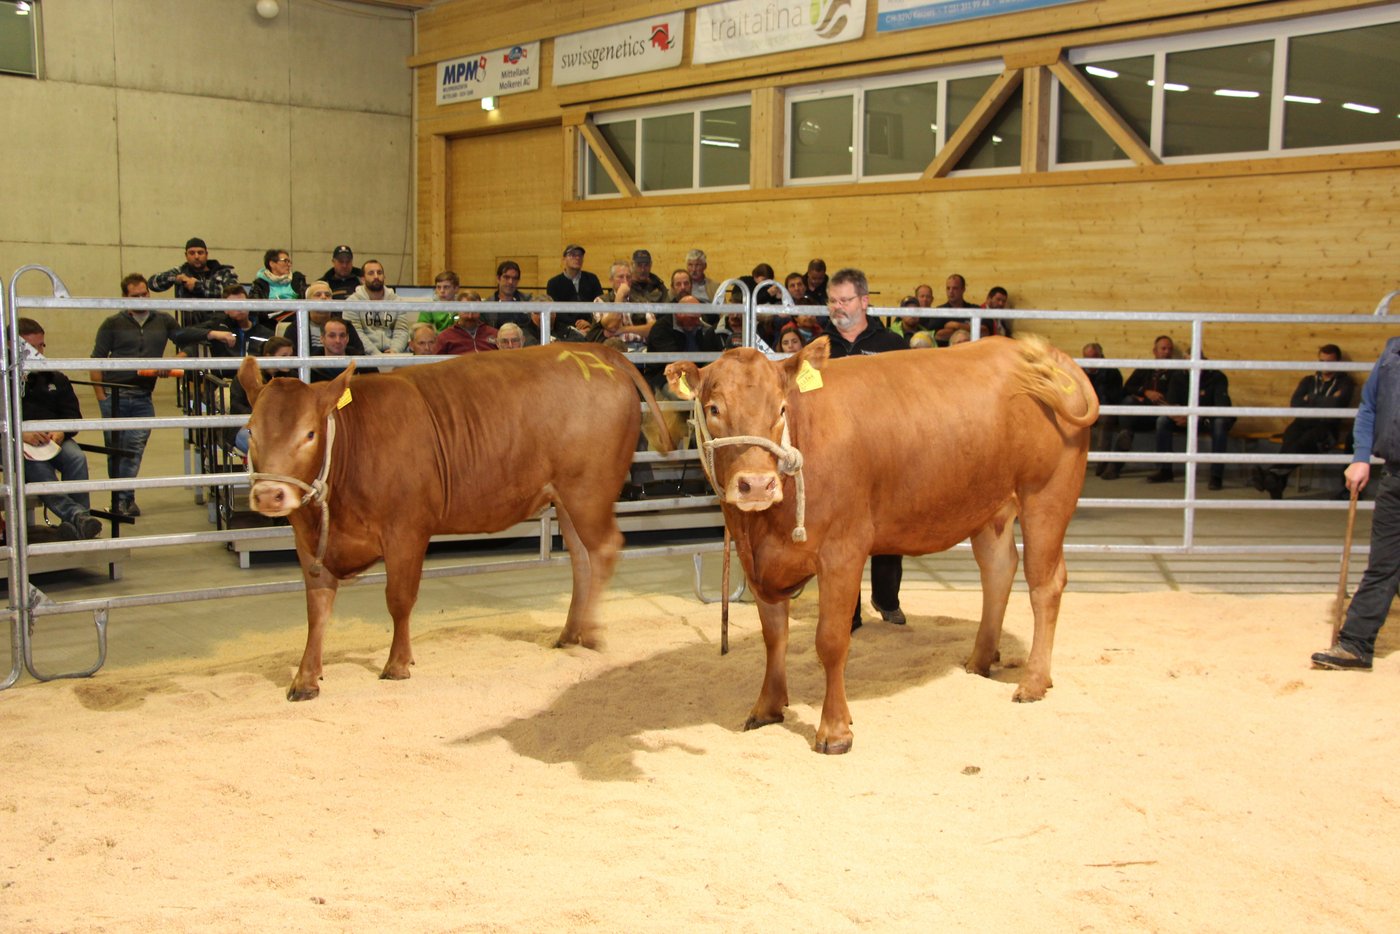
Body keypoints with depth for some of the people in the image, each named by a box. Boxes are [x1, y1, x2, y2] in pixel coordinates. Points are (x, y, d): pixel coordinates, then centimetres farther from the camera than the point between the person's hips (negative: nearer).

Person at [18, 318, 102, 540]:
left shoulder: (55, 379, 22)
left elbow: (73, 415, 15)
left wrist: (61, 432, -9)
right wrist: (20, 433, -22)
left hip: (53, 438, 4)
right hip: (16, 443, -3)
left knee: (77, 458, -30)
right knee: (37, 467, -36)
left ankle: (77, 522, -37)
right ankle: (79, 516, -56)